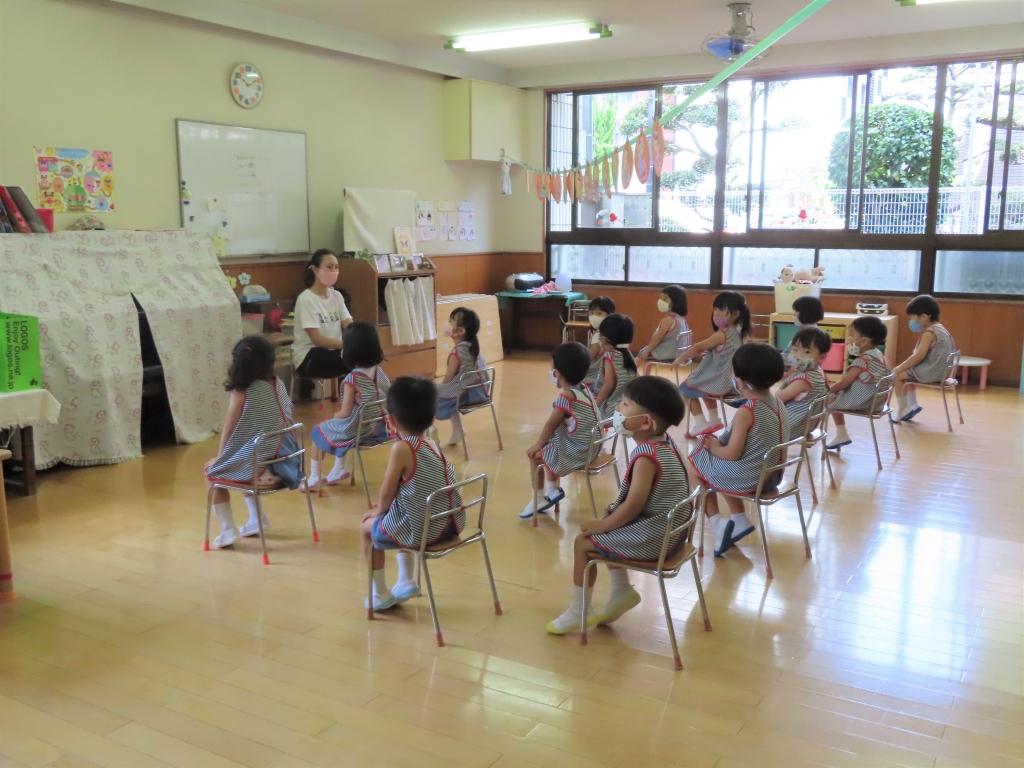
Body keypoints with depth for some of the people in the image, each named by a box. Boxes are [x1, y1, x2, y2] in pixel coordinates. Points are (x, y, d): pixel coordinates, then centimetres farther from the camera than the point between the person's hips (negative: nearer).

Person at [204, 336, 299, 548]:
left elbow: (229, 430, -6)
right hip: (281, 458, 7)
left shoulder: (241, 393, -15)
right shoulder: (277, 383, 1)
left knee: (211, 470, 20)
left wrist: (219, 457, 5)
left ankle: (228, 530, 14)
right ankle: (257, 518, 33)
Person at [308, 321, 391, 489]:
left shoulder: (351, 379, -22)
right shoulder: (379, 371, -4)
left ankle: (314, 476, 28)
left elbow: (345, 412, -20)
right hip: (378, 428, 7)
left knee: (319, 431, 20)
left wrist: (335, 415, 3)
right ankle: (339, 470, 36)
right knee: (336, 428, 33)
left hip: (355, 430, -7)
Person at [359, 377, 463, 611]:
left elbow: (387, 490, -10)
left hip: (420, 530, -8)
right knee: (393, 517, 34)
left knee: (368, 529, 17)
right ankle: (407, 582, 39)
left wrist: (380, 511, 8)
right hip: (449, 524, 8)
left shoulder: (401, 448, -17)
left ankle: (380, 595, 26)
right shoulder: (432, 444, 7)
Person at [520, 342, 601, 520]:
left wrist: (538, 444, 2)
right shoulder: (584, 389, 5)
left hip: (575, 452, -9)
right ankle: (551, 490, 29)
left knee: (534, 455, 8)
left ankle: (537, 497, 19)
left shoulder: (566, 396, -21)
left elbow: (551, 424, -13)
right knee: (546, 449, 26)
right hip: (589, 447, 9)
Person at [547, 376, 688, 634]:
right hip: (665, 528, 10)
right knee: (607, 534, 26)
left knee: (584, 541, -2)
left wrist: (602, 525, -16)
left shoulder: (646, 456, -25)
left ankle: (578, 612, 11)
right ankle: (622, 592, 30)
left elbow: (633, 505, -30)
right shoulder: (664, 442, 4)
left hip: (652, 536, -10)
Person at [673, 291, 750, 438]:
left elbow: (698, 347, -19)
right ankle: (714, 420, 32)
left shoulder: (722, 334, -23)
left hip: (719, 384, -9)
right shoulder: (737, 332, 5)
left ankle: (701, 424, 8)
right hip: (731, 382, 9)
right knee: (703, 386, 37)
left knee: (685, 389, 14)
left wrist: (680, 359, -8)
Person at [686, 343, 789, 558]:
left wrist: (714, 446, -2)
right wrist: (722, 442, 9)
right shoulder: (777, 403, 2)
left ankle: (717, 523, 8)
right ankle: (739, 520, 26)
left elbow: (732, 454, -22)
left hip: (749, 477, -9)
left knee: (692, 466, 11)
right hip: (771, 474, 9)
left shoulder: (746, 412, -24)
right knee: (724, 470, 31)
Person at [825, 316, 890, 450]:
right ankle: (841, 434, 30)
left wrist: (828, 390, -2)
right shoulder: (881, 356, 4)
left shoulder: (861, 361, -24)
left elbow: (844, 383, -19)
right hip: (876, 400, 9)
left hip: (858, 401, -9)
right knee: (835, 398, 25)